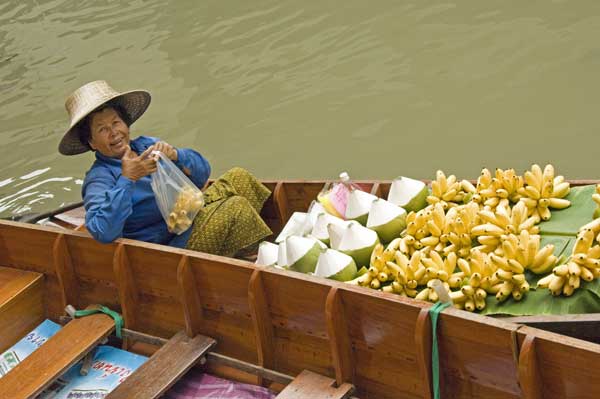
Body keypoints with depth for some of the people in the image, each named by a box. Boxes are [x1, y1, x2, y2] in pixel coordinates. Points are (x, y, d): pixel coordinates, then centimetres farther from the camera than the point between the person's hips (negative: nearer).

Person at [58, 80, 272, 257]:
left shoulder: (145, 145, 8)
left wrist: (175, 155, -15)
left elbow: (202, 172, 6)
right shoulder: (99, 178, -13)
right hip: (174, 242, -8)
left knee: (238, 178, -2)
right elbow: (103, 232, -32)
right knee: (237, 207, -22)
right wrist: (126, 180, -31)